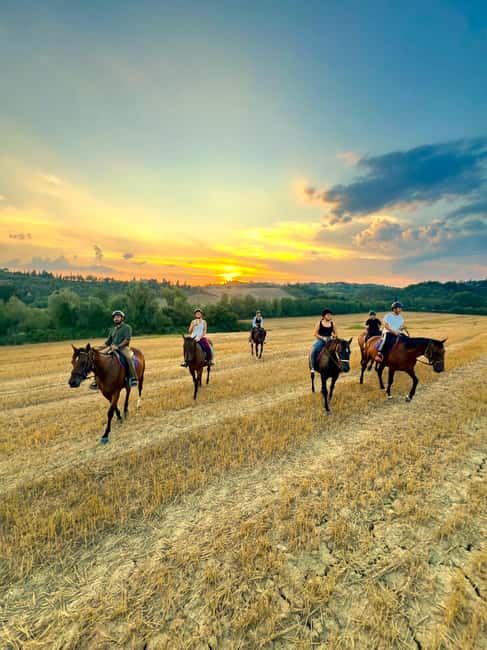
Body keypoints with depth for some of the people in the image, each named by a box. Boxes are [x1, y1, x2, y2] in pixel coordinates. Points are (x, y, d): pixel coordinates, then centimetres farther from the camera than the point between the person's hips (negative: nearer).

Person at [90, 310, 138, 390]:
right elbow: (107, 343, 25)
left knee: (128, 357, -37)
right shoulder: (112, 330, 24)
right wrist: (98, 348, 11)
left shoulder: (127, 327, 5)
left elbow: (127, 340, -8)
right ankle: (96, 381, 2)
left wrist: (118, 346, -20)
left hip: (123, 348, -7)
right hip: (112, 349, 7)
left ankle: (133, 378, -39)